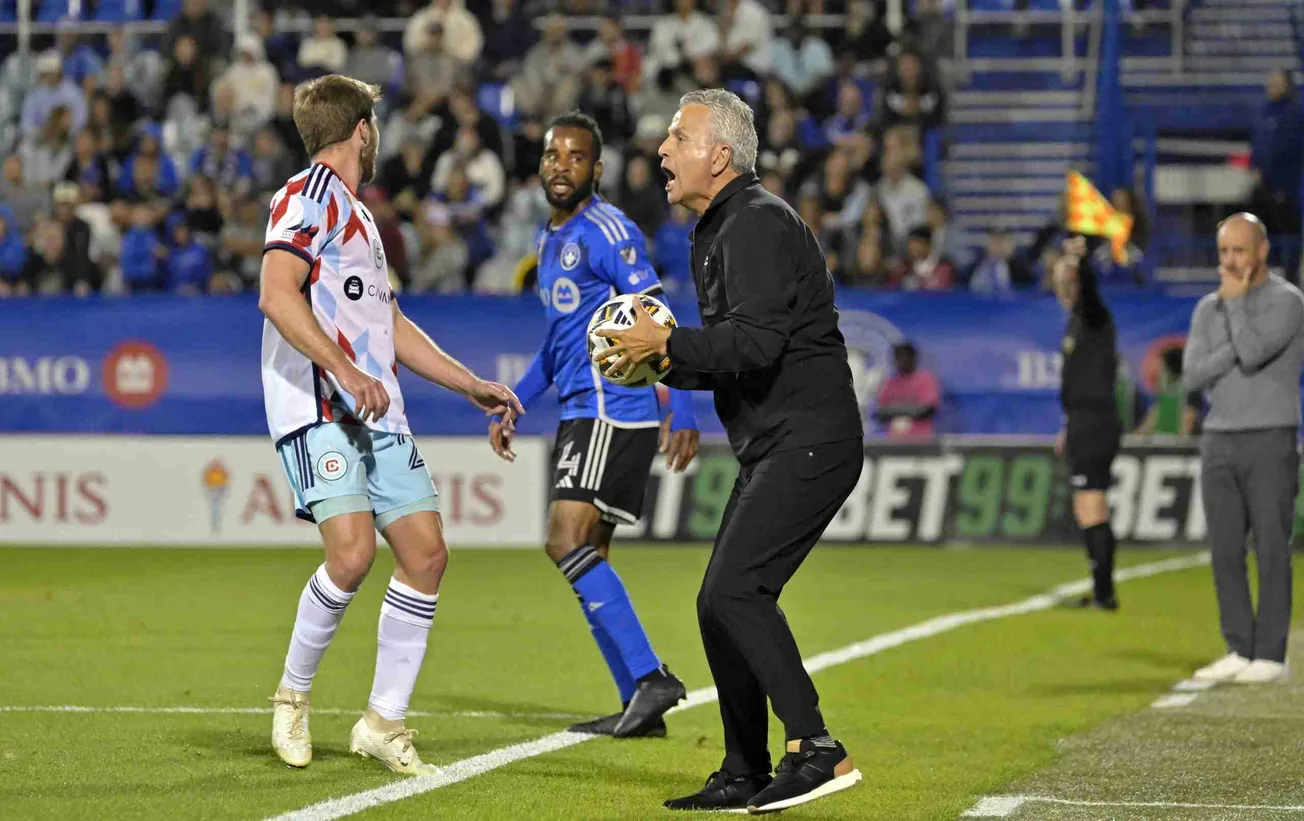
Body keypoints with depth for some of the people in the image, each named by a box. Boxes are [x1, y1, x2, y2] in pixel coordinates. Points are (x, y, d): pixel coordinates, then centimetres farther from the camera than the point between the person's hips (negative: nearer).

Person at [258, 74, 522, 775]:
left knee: (426, 554, 0)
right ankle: (292, 695, -1)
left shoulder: (358, 216, 26)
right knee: (353, 552, -22)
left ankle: (383, 721, 7)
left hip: (377, 414, 9)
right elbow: (277, 295, -19)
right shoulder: (307, 198, -5)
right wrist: (347, 372, -26)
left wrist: (472, 385, 31)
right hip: (318, 409, -9)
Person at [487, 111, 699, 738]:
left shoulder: (608, 232, -10)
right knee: (585, 558, 8)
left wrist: (682, 411, -25)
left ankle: (650, 679, -17)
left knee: (568, 545, -18)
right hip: (580, 413, 10)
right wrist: (513, 405, 28)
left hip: (615, 410, -10)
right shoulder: (551, 239, 19)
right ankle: (639, 706, 11)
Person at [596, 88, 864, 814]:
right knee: (723, 603, 10)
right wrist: (662, 364, 9)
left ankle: (818, 750, -19)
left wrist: (667, 343, -14)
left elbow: (755, 342, -25)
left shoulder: (759, 223, -14)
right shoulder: (720, 231, 19)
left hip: (808, 444, -11)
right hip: (774, 448, 11)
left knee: (734, 592, -19)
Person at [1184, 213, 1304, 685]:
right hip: (1219, 442, 5)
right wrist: (1237, 347, -12)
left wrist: (1236, 300, -10)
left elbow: (1252, 355, -21)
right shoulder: (1207, 310, 11)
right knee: (1225, 552, 3)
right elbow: (1193, 376, 0)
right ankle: (1239, 651, 8)